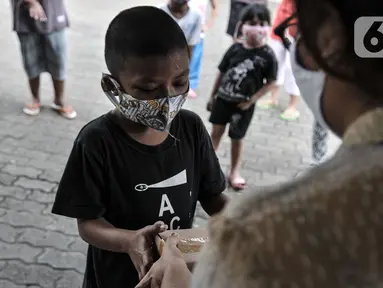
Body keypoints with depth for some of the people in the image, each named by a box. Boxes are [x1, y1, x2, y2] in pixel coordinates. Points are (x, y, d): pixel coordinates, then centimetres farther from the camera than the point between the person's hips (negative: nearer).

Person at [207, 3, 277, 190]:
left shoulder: (267, 55, -13)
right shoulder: (235, 49, -6)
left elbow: (270, 82, -9)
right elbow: (221, 73, 2)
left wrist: (251, 100, -14)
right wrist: (212, 96, 7)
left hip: (244, 105, -2)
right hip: (223, 99, 2)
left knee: (237, 138, 11)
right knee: (216, 132, 12)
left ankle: (234, 172, 28)